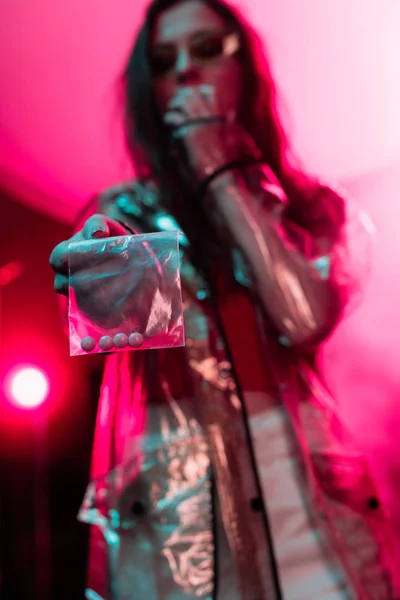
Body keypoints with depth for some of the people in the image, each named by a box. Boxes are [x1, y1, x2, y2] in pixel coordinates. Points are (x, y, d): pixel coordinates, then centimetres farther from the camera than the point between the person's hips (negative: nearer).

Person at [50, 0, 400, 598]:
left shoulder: (310, 206, 8)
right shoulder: (124, 212, 8)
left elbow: (305, 320, -11)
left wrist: (223, 175, -5)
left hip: (306, 483, 1)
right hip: (172, 493, 0)